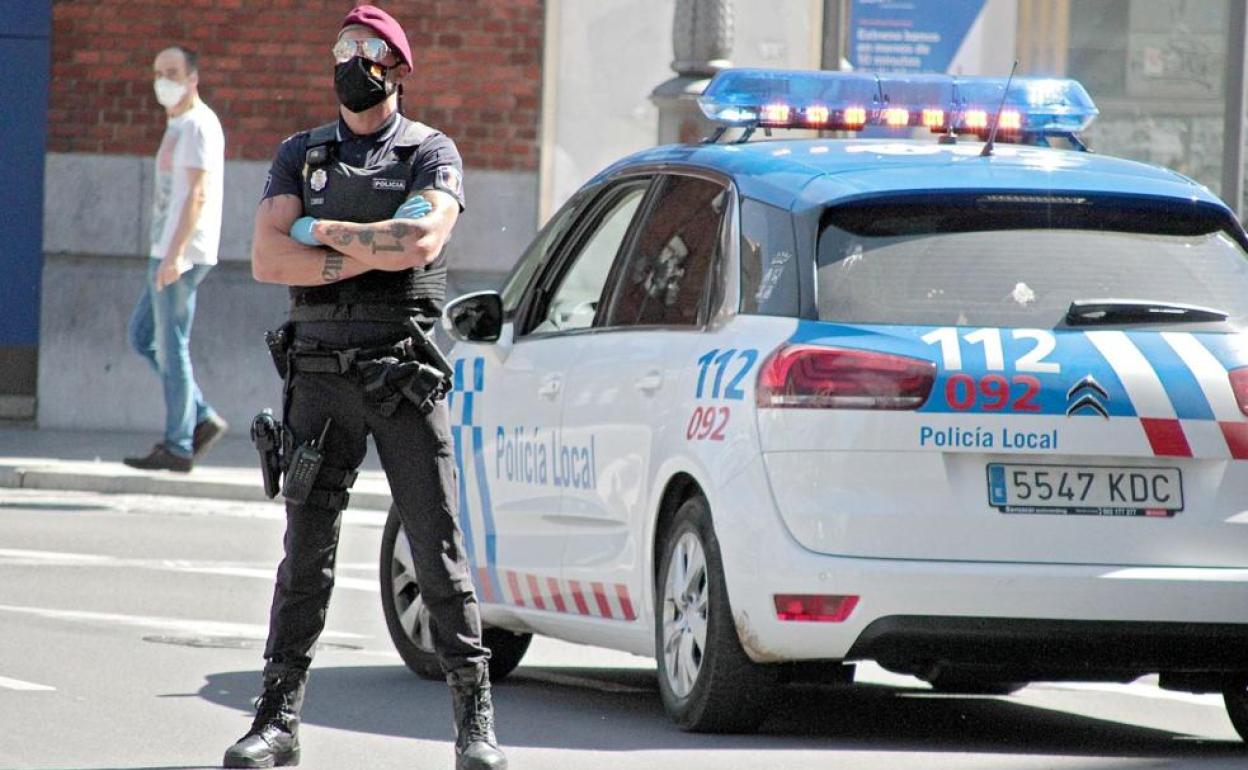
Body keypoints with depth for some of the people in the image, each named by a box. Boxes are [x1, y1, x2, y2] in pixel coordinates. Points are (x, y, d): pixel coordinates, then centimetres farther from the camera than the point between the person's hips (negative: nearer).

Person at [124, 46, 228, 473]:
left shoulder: (199, 126, -11)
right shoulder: (178, 126, 19)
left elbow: (197, 194, -19)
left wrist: (175, 253, -25)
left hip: (181, 254, -10)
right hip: (167, 252, 10)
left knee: (170, 345, -6)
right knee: (141, 336, 13)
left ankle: (177, 446, -2)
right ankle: (202, 418, 12)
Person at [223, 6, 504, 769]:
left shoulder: (432, 153, 3)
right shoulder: (301, 155, 11)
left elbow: (421, 240, -16)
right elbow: (268, 258, -2)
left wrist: (322, 233, -8)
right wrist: (369, 256, -10)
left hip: (403, 373, -3)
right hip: (321, 376, 3)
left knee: (440, 549, -3)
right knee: (305, 552, 4)